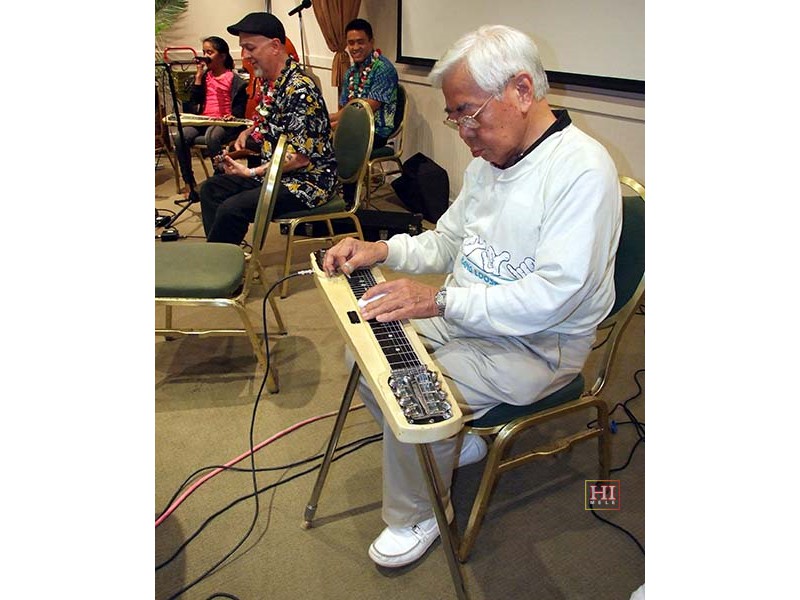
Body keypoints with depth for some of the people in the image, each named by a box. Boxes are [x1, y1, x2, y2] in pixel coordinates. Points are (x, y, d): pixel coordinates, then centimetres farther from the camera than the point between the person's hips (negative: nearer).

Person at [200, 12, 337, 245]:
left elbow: (301, 157, -24)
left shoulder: (299, 90, -22)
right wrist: (248, 133, 8)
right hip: (274, 172, 10)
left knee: (231, 209, -26)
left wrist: (251, 173, -21)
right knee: (210, 189, 10)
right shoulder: (269, 82, 7)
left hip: (307, 181, -10)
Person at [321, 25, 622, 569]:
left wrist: (440, 300, -30)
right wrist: (381, 250, -3)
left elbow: (553, 296, -28)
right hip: (464, 315, 9)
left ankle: (416, 516, 8)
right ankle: (457, 446, 20)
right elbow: (447, 242, 15)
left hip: (540, 343, -8)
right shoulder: (490, 160, 7)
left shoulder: (582, 169, -21)